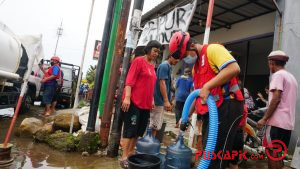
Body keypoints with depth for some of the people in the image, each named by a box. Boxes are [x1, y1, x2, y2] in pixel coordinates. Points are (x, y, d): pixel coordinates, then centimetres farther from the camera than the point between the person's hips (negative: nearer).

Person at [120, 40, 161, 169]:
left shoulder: (152, 65, 16)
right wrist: (127, 97, -22)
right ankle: (124, 157, 6)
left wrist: (152, 99, 19)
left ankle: (130, 153, 26)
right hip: (134, 102, -8)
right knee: (130, 129, -4)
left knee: (139, 130, 13)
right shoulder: (139, 61, -7)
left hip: (146, 104, 8)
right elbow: (130, 80, -15)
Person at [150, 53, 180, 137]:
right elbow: (162, 83, -20)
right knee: (154, 125, -3)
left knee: (156, 125, 14)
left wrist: (168, 101, 20)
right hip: (159, 100, -9)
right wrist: (166, 101, -23)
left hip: (161, 101, 9)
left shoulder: (169, 67, 16)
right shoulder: (164, 65, -11)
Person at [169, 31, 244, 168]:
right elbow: (197, 94, 23)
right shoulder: (196, 66, 20)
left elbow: (234, 68, -24)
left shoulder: (212, 49, -7)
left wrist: (207, 86, -23)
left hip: (226, 107, -9)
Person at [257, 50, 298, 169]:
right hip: (288, 123, 9)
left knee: (272, 153, -4)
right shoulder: (292, 77, 20)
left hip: (277, 121, -9)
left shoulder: (278, 75, -7)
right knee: (276, 153, 15)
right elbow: (286, 100, 21)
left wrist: (264, 119, -15)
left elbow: (276, 99, -17)